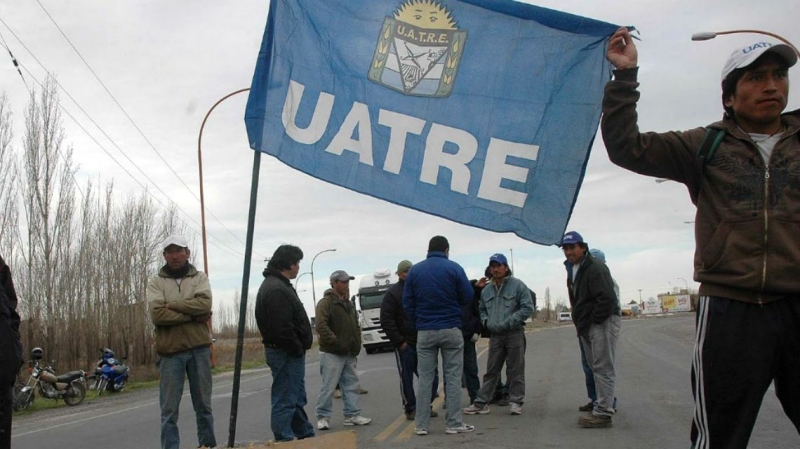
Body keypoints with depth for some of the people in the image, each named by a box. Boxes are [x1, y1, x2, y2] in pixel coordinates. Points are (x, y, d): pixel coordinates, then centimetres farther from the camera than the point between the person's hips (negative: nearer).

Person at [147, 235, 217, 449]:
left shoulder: (199, 277, 8)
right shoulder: (156, 282, 4)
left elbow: (204, 304, -11)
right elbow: (157, 314, -12)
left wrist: (172, 305, -13)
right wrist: (193, 316, -13)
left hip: (199, 349, 1)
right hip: (170, 351, -1)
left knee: (203, 405, 11)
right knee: (169, 409, 1)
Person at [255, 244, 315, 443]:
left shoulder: (278, 285, 16)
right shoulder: (277, 290, -20)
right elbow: (282, 328, -26)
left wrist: (299, 348, 13)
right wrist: (298, 349, -15)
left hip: (289, 353, 11)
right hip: (286, 353, -11)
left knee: (297, 400, 19)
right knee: (285, 402, -6)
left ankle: (307, 438, 29)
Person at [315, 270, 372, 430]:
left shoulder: (349, 304, 19)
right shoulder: (326, 303, -8)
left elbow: (356, 325, 26)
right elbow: (321, 326, -18)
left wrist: (357, 344, 12)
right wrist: (336, 342, -21)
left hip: (349, 354, 8)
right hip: (331, 353, -8)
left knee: (351, 385, 9)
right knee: (328, 386, -5)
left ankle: (352, 415, 16)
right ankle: (323, 417, 3)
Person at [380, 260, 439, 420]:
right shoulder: (393, 293, -3)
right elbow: (386, 321, -8)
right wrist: (399, 342, -12)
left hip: (423, 342, 4)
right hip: (405, 345, -4)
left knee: (431, 377, 4)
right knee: (406, 379, 1)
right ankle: (410, 409, 12)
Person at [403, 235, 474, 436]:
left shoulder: (414, 270, 3)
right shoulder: (454, 268, -5)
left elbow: (407, 303, 4)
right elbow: (467, 297, -1)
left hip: (425, 332, 2)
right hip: (451, 329, -2)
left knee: (425, 378, 6)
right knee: (453, 378, 3)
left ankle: (421, 424, 6)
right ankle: (454, 423, 3)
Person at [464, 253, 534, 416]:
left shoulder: (517, 285, -5)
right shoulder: (486, 290, 10)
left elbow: (527, 308, -9)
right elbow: (482, 310, 24)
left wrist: (507, 322, -14)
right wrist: (486, 322, 2)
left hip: (514, 334, -4)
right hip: (495, 335, 4)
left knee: (515, 370, 2)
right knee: (491, 371, 7)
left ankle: (516, 402, 11)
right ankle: (481, 402, 9)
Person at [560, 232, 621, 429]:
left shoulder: (595, 268, -16)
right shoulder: (572, 269, 14)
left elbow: (607, 298, -24)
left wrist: (593, 321, -18)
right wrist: (581, 324, 14)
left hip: (603, 323, -10)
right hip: (586, 326, 10)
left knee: (603, 368, -8)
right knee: (596, 367, 14)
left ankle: (603, 413, -7)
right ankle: (602, 406, 22)